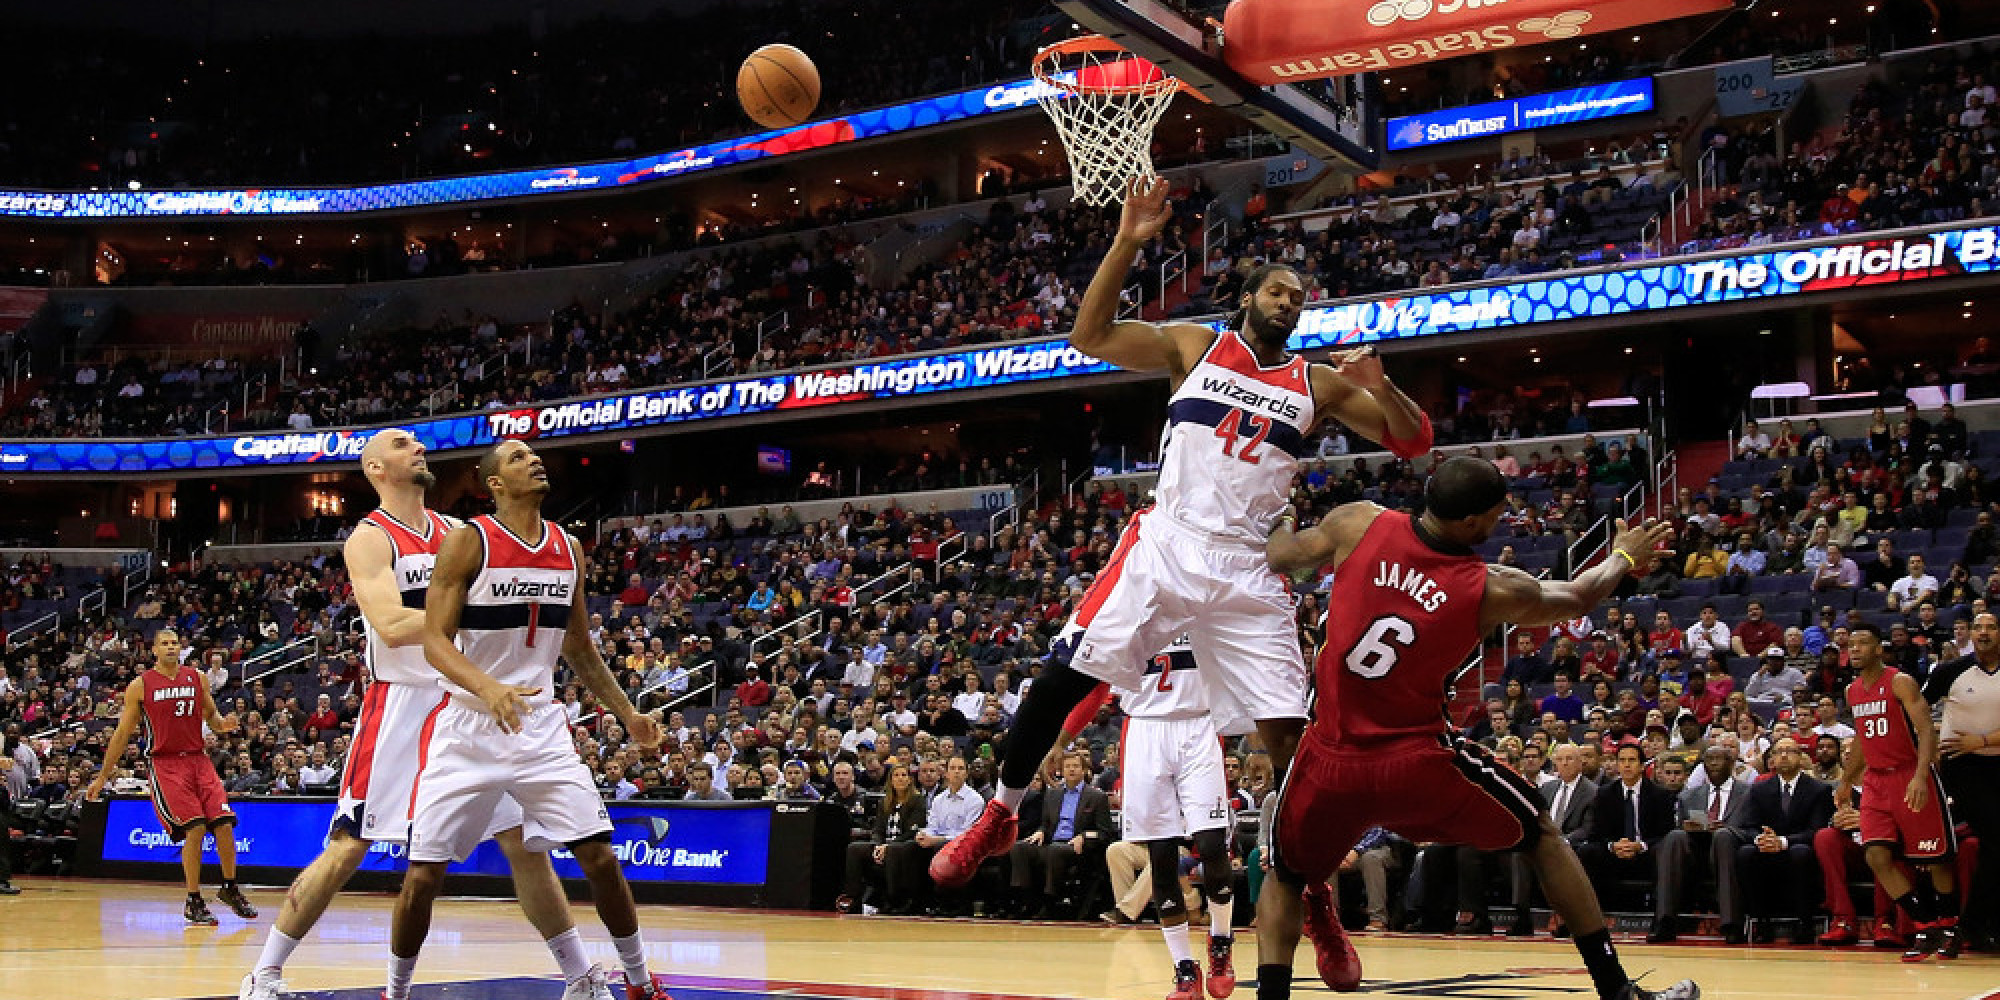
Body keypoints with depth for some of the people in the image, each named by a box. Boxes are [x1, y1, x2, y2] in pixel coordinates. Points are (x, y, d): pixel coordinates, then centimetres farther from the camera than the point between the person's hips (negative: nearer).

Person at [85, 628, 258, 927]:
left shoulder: (197, 678, 10)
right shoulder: (140, 685, 1)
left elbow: (211, 715, 20)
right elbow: (123, 733, 7)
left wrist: (222, 724, -6)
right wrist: (102, 777, 8)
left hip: (198, 758, 4)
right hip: (165, 762, -4)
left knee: (224, 824, -5)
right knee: (194, 828, -16)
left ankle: (229, 889, 15)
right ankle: (193, 902, -5)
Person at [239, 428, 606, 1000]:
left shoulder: (458, 533, 12)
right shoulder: (370, 539, -7)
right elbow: (391, 626, -22)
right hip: (401, 703, -5)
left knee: (523, 839, 4)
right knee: (348, 845, -6)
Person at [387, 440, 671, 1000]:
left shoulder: (569, 550, 7)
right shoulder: (467, 542, -9)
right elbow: (435, 640, -14)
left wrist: (627, 713, 15)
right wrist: (488, 688, -32)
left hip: (542, 727, 4)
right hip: (467, 728, -4)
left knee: (600, 856, -2)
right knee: (424, 874, -4)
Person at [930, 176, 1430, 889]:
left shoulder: (1318, 384, 11)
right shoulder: (1196, 347, 8)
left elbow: (1414, 441, 9)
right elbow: (1090, 336, -1)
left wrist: (1379, 386, -11)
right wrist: (1128, 243, -12)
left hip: (1247, 571, 1)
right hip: (1164, 546, -1)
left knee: (1288, 731, -5)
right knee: (1061, 676, -10)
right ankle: (997, 818, 9)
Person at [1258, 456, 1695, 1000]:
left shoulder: (1358, 523, -7)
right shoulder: (1493, 590, -8)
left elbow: (1279, 557, 11)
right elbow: (1578, 598, 12)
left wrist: (1281, 523, 36)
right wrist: (1623, 558, 34)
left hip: (1330, 761, 2)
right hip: (1418, 762, -1)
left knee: (1285, 878, 27)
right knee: (1542, 834, 22)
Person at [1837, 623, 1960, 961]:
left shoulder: (1900, 682, -11)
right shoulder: (1852, 691, 10)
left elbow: (1926, 730, -19)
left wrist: (1920, 776, -31)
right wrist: (1846, 782, 25)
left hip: (1910, 776, -6)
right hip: (1875, 780, 6)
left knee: (1934, 858, 3)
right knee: (1877, 857, -9)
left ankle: (1948, 925, 22)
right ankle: (1925, 927, -2)